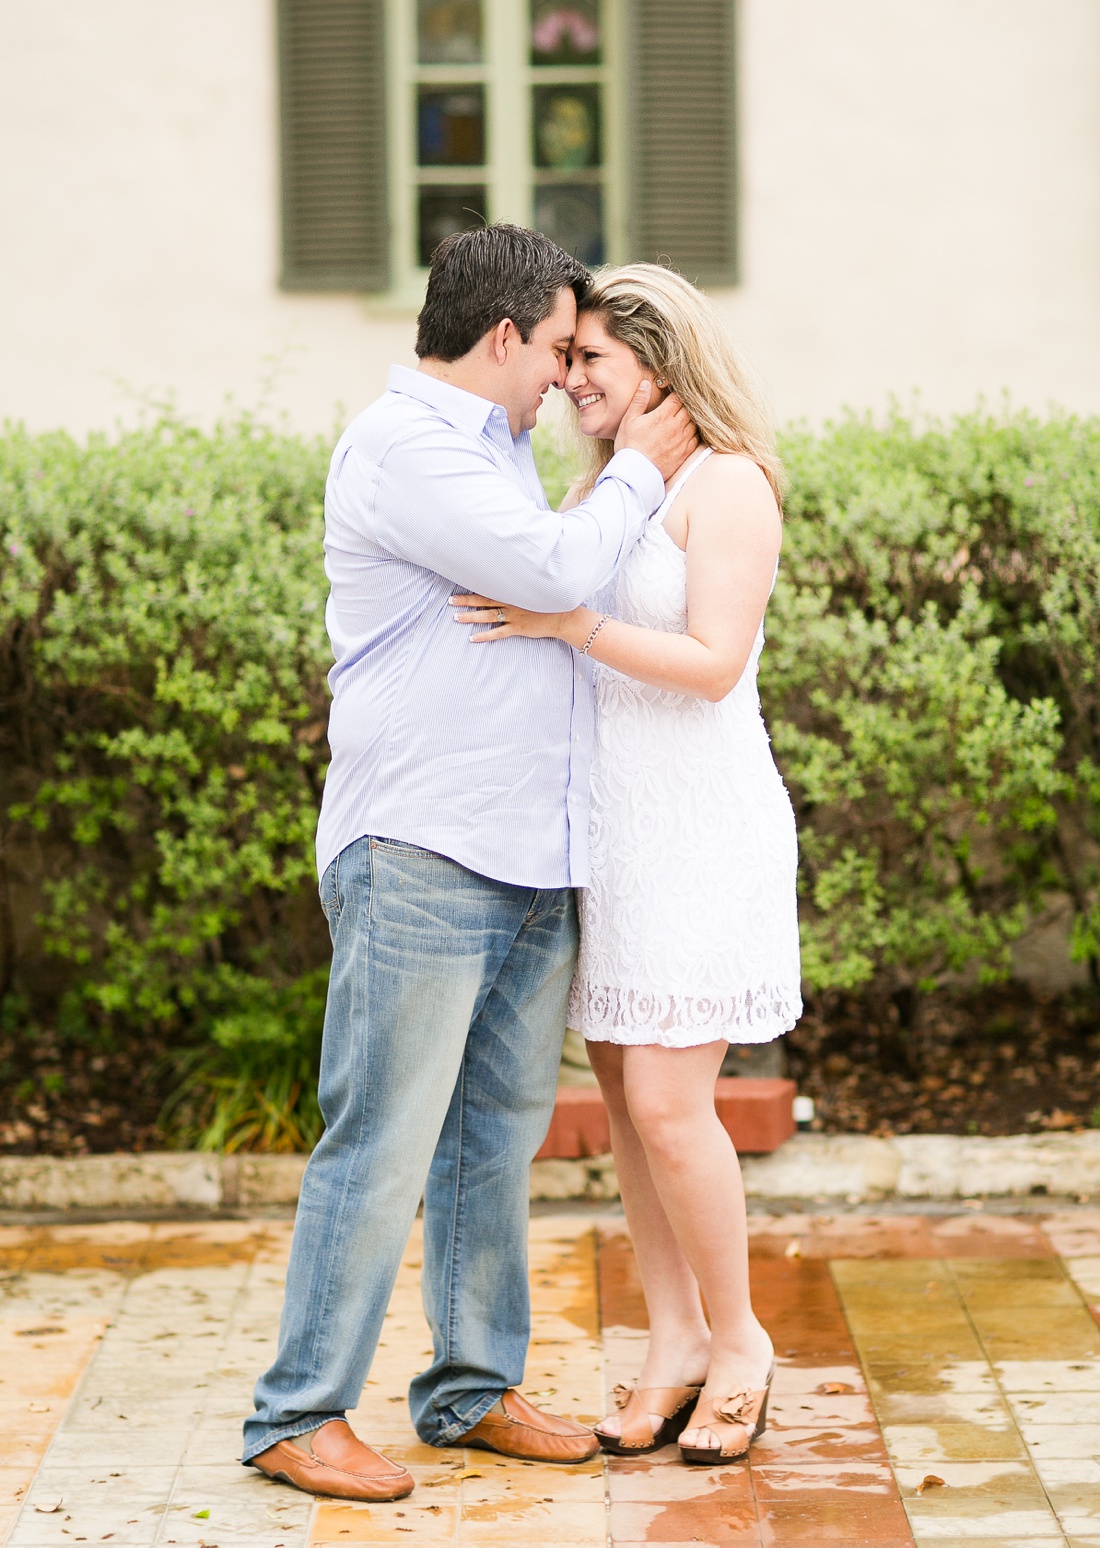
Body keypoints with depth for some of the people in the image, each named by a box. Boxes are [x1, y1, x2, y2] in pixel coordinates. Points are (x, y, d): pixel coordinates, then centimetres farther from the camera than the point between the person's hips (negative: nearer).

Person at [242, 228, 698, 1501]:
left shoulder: (498, 451, 20)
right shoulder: (400, 447, -11)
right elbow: (555, 570, -16)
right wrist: (639, 470, -2)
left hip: (531, 865, 9)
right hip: (421, 856, -9)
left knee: (498, 1134, 11)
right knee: (381, 1143, -7)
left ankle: (472, 1389, 20)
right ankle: (299, 1416, 0)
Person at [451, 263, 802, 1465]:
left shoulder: (727, 485, -11)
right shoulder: (611, 491, 14)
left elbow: (713, 663, -20)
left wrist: (565, 623, -25)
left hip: (700, 832, -8)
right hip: (610, 827, 8)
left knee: (667, 1106, -9)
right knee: (622, 1092, 7)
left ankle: (737, 1340, 9)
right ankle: (675, 1343, 17)